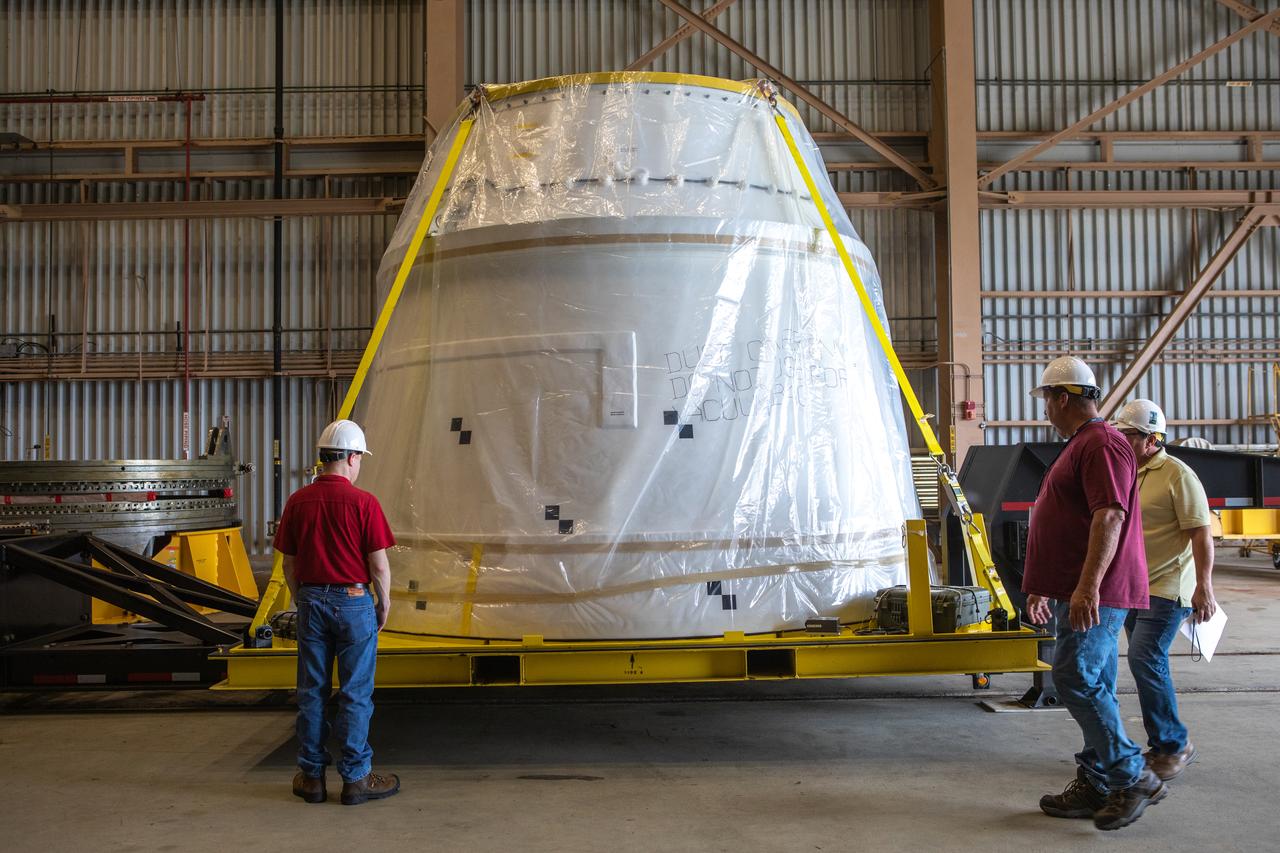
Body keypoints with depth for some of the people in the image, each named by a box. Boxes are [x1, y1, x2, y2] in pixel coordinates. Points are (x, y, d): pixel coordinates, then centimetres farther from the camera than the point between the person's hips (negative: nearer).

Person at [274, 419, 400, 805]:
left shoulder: (298, 501, 1)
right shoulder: (363, 503, -12)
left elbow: (289, 565, 6)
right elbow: (379, 565, -11)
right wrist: (384, 604, 4)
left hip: (311, 601, 4)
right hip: (354, 601, -4)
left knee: (311, 692, 11)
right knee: (355, 694, 4)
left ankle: (312, 777, 19)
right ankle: (356, 778, 10)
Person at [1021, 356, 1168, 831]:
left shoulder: (1101, 443, -12)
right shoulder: (1080, 445, 22)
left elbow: (1110, 516, -24)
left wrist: (1088, 586, -30)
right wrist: (1042, 588, 25)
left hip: (1096, 593, -11)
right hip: (1080, 594, 11)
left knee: (1076, 679, -12)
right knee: (1092, 686, 11)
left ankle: (1133, 778, -2)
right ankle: (1094, 787, 17)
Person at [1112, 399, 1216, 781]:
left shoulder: (1176, 475, -12)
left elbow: (1202, 533, -15)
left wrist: (1204, 587, -19)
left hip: (1167, 587, -8)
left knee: (1145, 659, -14)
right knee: (1150, 664, 12)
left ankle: (1173, 744, 0)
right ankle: (1164, 745, 21)